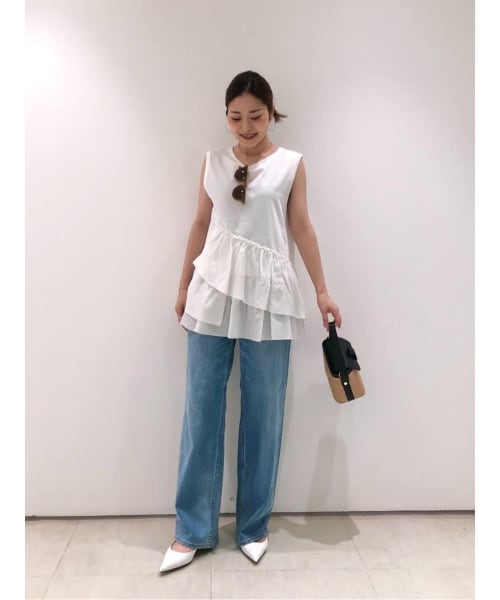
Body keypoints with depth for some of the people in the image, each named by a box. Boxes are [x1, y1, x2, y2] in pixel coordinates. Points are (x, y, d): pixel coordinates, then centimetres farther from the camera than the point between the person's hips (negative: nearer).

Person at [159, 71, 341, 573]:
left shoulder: (291, 164, 6)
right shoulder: (213, 161, 11)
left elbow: (302, 228, 6)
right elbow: (201, 223, 14)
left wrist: (322, 291, 4)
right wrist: (184, 285, 14)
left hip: (268, 295, -1)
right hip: (213, 290, 2)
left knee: (263, 412, 4)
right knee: (201, 408, 3)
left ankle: (253, 526, 23)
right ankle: (193, 530, 18)